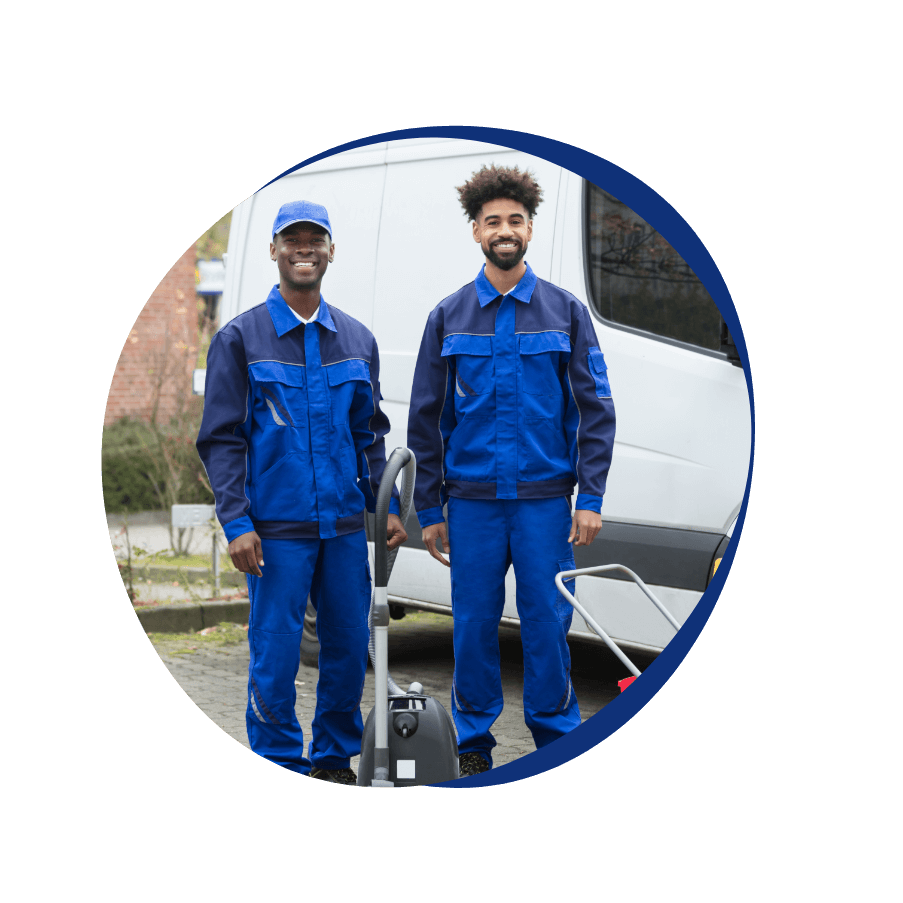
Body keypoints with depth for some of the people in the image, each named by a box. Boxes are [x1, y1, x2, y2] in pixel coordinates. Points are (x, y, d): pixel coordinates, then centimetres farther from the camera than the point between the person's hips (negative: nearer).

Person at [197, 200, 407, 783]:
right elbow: (222, 439, -3)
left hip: (345, 527, 4)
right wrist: (237, 523, -11)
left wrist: (388, 505, 7)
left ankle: (335, 758, 23)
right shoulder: (241, 338, 0)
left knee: (350, 646, 7)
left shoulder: (357, 341, 12)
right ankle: (282, 766, 12)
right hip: (276, 531, -4)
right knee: (276, 653, -1)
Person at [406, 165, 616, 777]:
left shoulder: (566, 312, 6)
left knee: (548, 622, -1)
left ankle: (557, 737, 12)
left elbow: (596, 411, 3)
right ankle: (474, 743, 16)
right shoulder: (449, 317, 8)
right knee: (475, 624, 4)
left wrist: (591, 498, -5)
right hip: (472, 501, 1)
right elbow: (426, 419, 10)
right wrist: (429, 509, 5)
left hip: (545, 498, -1)